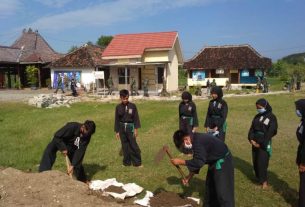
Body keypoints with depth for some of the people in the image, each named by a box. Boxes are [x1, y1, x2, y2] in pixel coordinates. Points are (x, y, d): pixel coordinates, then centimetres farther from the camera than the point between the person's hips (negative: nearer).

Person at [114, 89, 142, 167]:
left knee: (133, 145, -1)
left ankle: (137, 162, 11)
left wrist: (136, 129, -6)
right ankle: (127, 162, 23)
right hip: (122, 128, 2)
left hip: (130, 127, -2)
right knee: (125, 145, 10)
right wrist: (117, 131, 4)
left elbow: (136, 118, -1)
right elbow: (117, 119, 4)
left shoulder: (132, 106, -5)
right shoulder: (118, 107, -1)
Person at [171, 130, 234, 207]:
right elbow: (196, 161, 8)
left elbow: (199, 162, -32)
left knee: (223, 191, -2)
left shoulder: (198, 142, -29)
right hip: (215, 161, 10)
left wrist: (180, 162, -26)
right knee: (210, 187, 21)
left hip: (222, 161, -10)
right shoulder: (196, 139, 2)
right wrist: (189, 177, 5)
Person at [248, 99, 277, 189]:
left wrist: (261, 143, -13)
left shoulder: (272, 117, -7)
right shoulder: (257, 116, 10)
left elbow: (271, 132, -11)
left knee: (262, 162, -6)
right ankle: (259, 178, 23)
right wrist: (251, 139, -8)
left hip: (264, 143, -5)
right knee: (255, 162, 8)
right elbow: (252, 128, 8)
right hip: (255, 142, 6)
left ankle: (264, 181, 10)